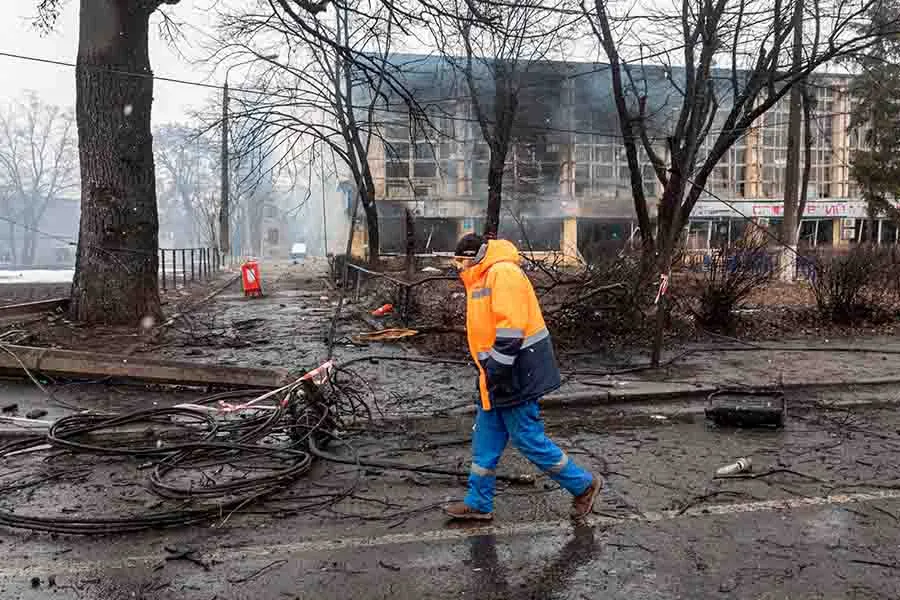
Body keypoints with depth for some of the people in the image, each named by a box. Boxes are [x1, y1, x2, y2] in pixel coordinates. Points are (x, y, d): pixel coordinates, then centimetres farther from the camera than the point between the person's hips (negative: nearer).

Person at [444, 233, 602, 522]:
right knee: (486, 441, 14)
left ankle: (584, 485, 16)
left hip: (517, 374, -10)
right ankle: (479, 504, 24)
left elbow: (511, 328, -25)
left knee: (528, 439, -1)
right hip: (497, 378, 10)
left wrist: (496, 371, -23)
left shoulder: (503, 273, -18)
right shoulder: (484, 279, 16)